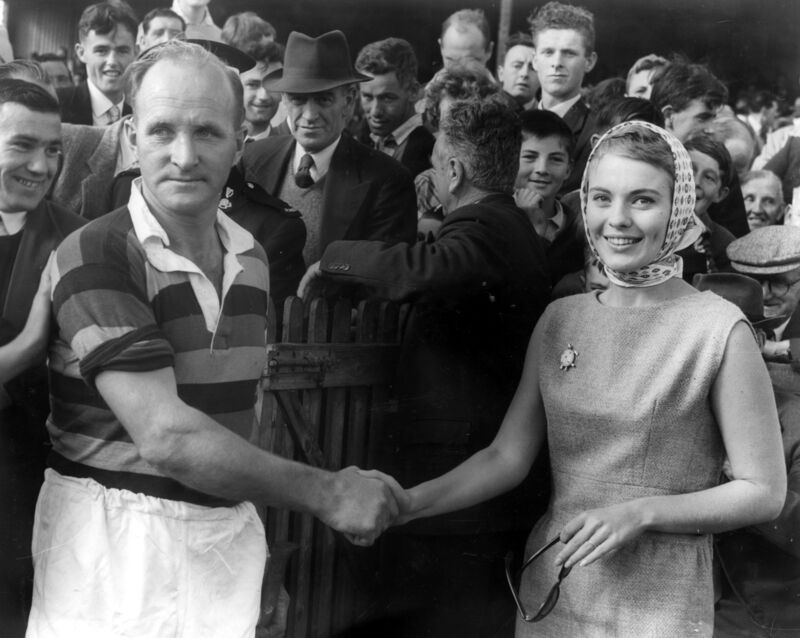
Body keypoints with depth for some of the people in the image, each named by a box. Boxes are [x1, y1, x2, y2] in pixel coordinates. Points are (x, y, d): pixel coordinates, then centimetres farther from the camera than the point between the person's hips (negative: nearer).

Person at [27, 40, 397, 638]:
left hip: (229, 532, 6)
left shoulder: (251, 257, 5)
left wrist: (262, 554, 8)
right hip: (117, 541, -5)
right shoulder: (95, 257, -16)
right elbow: (166, 437, -23)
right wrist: (325, 492, -18)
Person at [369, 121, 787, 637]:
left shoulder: (719, 329, -11)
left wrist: (640, 513, -17)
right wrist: (412, 502, -11)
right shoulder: (560, 319, 4)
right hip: (551, 591, 4)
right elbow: (508, 456, 2)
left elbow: (764, 492, -8)